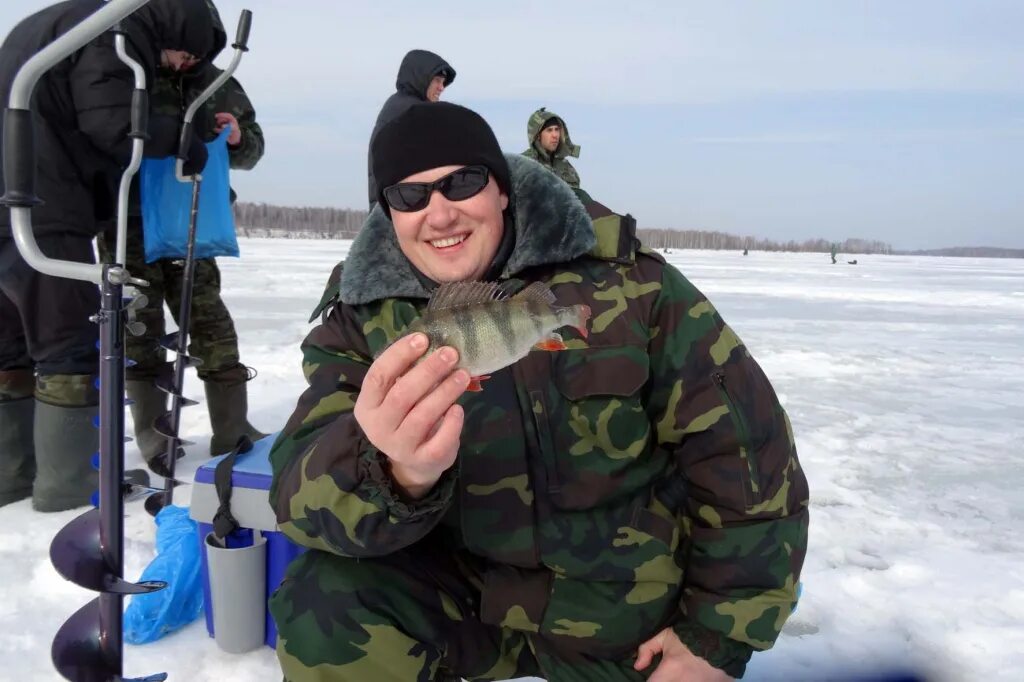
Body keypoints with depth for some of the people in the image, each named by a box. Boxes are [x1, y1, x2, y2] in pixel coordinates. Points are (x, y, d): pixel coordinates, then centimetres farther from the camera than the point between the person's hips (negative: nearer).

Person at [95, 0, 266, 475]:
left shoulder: (217, 85, 7)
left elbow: (252, 148, 11)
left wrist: (238, 138, -11)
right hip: (128, 222, -3)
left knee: (211, 322, 4)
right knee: (140, 327, 3)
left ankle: (231, 428, 12)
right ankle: (152, 436, 13)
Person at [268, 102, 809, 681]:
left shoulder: (624, 281, -16)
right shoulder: (361, 317, -10)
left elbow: (747, 452, -11)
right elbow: (306, 493, -22)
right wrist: (395, 471, -45)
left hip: (632, 620, 0)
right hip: (470, 593, 1)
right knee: (325, 602, -20)